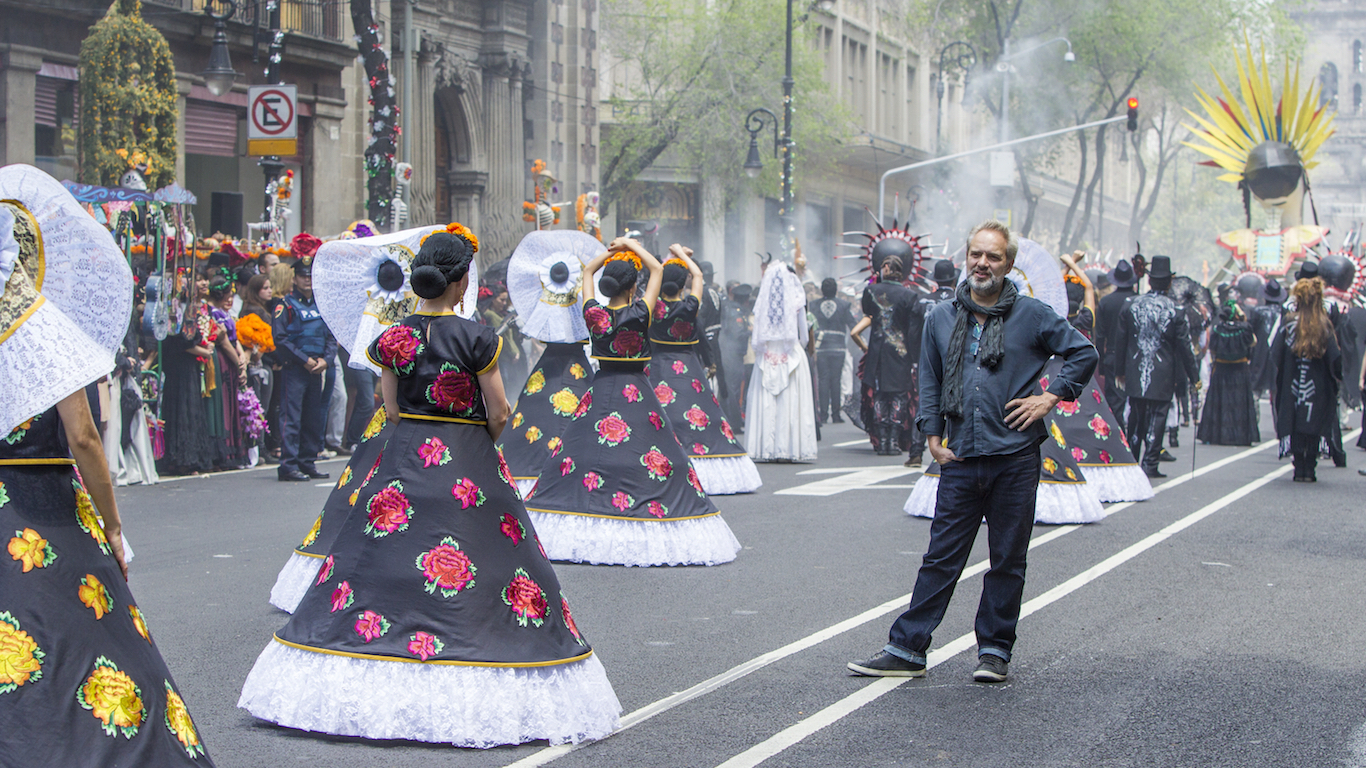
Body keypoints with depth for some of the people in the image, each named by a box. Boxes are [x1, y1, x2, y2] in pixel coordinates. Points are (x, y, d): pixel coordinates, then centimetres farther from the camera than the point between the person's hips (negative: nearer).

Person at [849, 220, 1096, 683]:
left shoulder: (1032, 315, 1)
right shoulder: (941, 319, 11)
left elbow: (1084, 353, 8)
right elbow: (929, 381, 20)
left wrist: (1051, 397, 0)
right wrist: (932, 435, 10)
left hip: (1015, 458, -2)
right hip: (961, 459, 2)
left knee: (1007, 560, 6)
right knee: (941, 558, 2)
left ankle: (995, 650, 17)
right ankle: (906, 649, 6)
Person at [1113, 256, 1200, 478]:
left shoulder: (1131, 305, 0)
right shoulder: (1175, 311, -8)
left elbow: (1120, 341, 5)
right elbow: (1184, 347, -5)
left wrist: (1119, 371, 15)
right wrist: (1194, 376, 3)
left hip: (1135, 374, 3)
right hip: (1162, 376, -3)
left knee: (1136, 417, 14)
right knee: (1156, 418, 2)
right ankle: (1150, 464, -1)